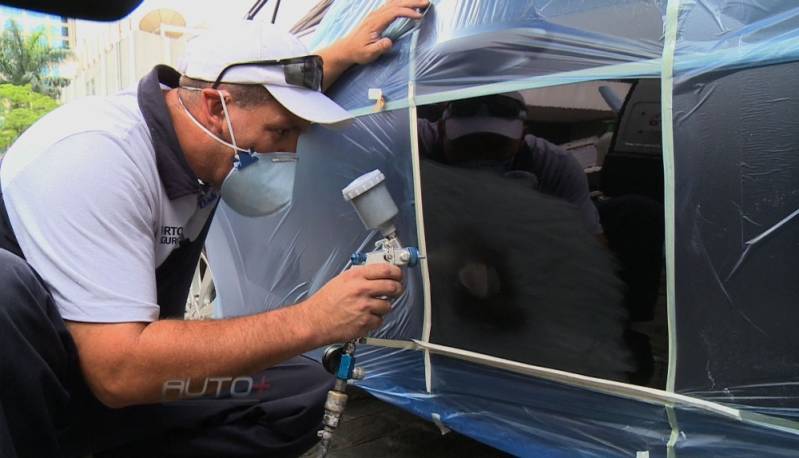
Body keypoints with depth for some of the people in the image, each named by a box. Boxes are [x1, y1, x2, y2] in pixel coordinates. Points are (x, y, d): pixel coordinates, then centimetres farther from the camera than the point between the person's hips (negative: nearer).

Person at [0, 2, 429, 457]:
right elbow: (119, 371, -35)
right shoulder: (96, 157, -29)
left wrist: (346, 51, 8)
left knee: (302, 390, -9)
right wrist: (311, 321, -35)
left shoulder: (200, 133, -6)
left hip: (106, 370, 8)